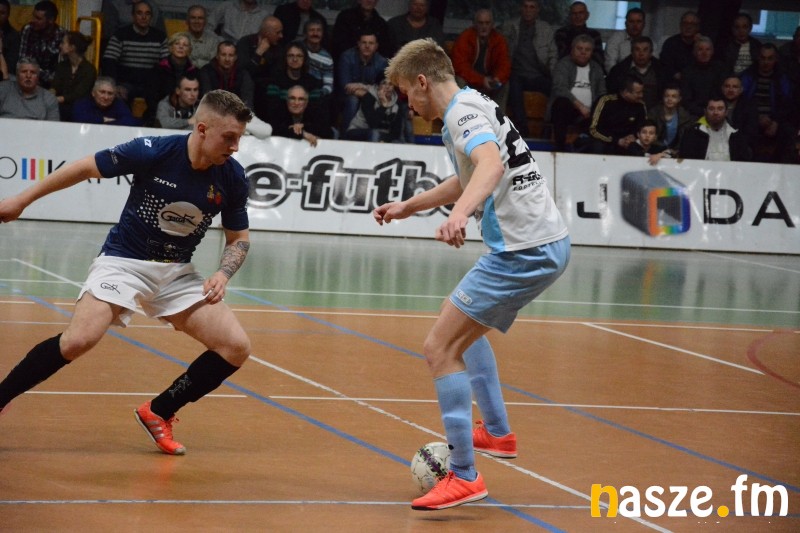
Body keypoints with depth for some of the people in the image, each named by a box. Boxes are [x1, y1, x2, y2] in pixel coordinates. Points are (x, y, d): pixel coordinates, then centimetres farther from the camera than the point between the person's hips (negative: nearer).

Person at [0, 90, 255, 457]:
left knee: (236, 348, -8)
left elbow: (238, 239, 7)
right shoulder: (153, 151, -19)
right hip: (124, 260, -5)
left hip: (178, 272, 5)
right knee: (79, 339, -28)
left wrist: (223, 274, -14)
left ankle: (158, 413, 10)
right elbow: (85, 168, -6)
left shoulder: (232, 178, -8)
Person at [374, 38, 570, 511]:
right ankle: (497, 433, 36)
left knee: (440, 348, -10)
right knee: (464, 325, 32)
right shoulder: (475, 106, 19)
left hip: (524, 251, -11)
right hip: (546, 243, 11)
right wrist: (407, 207, 43)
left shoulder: (463, 111, -12)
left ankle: (464, 476, -12)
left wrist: (460, 212, -50)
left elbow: (490, 164, -34)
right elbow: (466, 180, 36)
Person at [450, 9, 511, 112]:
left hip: (488, 81, 3)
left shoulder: (499, 39, -6)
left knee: (504, 84, -22)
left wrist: (498, 79, -34)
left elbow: (504, 65, -10)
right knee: (460, 82, -33)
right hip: (468, 79, -3)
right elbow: (460, 66, -25)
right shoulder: (464, 38, -17)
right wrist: (481, 80, -36)